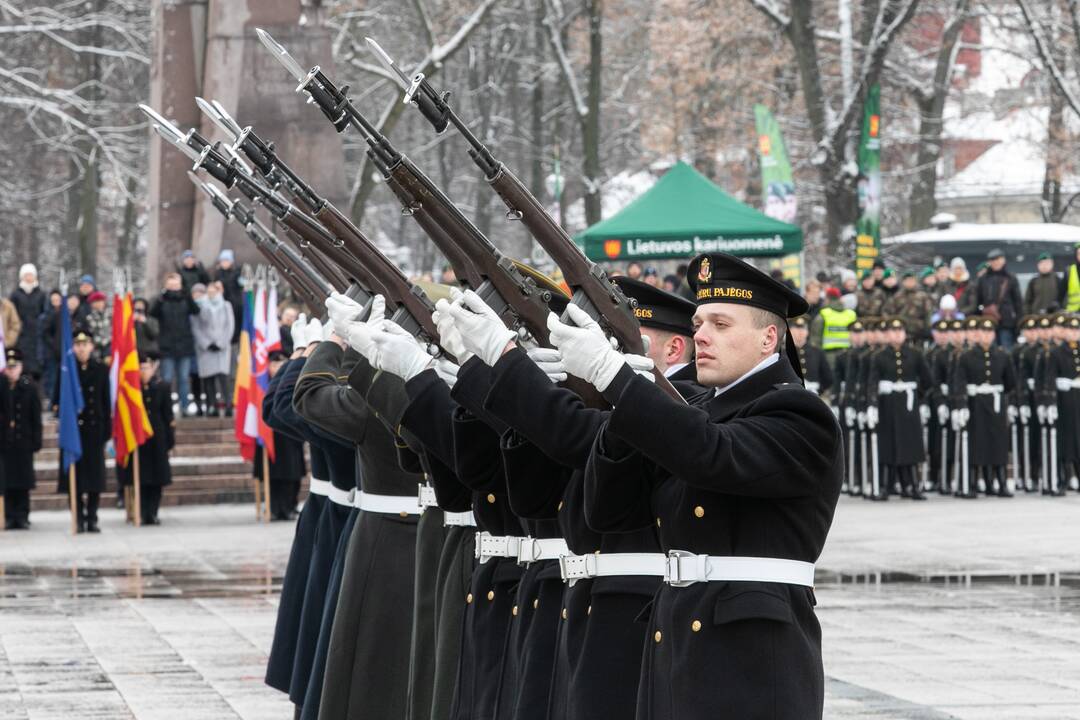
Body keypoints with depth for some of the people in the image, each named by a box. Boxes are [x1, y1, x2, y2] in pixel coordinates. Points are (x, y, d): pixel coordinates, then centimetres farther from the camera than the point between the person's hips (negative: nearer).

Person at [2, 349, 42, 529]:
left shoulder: (29, 387, 0)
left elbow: (36, 417, 1)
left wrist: (36, 440, -2)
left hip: (23, 441, 0)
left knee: (23, 482, 4)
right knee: (7, 481, 2)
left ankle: (22, 516, 10)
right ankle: (9, 516, 8)